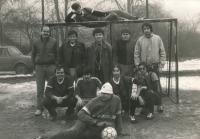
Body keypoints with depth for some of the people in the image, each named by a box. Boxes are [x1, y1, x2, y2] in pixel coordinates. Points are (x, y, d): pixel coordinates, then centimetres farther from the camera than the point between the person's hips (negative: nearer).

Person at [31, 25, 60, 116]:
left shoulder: (53, 42, 2)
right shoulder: (36, 42, 8)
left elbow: (57, 54, 4)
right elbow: (33, 55, 13)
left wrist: (55, 65, -3)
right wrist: (34, 66, 6)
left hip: (50, 67, -1)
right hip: (39, 67, 2)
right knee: (40, 89, 2)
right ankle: (39, 108, 8)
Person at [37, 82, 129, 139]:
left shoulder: (116, 100, -3)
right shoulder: (95, 101, -12)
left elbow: (118, 115, 12)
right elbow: (81, 114, -16)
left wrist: (119, 130, 15)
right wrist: (95, 122, -23)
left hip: (101, 130, 3)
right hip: (87, 122, -3)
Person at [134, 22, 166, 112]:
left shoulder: (157, 38, 2)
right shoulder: (140, 40, 2)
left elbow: (162, 53, 2)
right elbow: (136, 54, 3)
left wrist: (161, 65, -4)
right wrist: (137, 66, -4)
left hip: (155, 67, 0)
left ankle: (159, 105, 15)